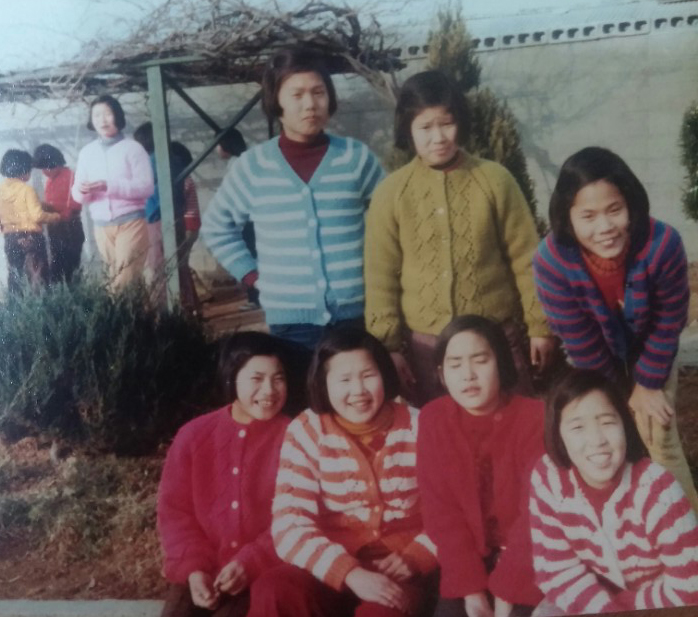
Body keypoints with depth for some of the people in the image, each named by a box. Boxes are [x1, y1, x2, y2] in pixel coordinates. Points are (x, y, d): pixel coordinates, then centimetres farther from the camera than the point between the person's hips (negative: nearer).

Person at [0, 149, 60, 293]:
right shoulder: (26, 190, -14)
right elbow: (37, 216, -18)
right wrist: (54, 217, -2)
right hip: (30, 237, -6)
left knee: (14, 275, 13)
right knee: (37, 276, 1)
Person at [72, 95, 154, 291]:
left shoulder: (132, 148, -1)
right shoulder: (86, 152, 11)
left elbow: (147, 187, -8)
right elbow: (77, 194, 11)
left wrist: (108, 186, -19)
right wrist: (82, 190, -15)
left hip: (130, 222, -4)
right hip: (101, 226, 4)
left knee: (126, 279, -11)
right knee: (114, 277, 5)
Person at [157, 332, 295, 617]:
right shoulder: (194, 434, 4)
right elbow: (173, 508, 4)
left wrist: (251, 563, -18)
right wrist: (192, 566, -10)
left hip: (263, 571, -2)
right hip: (202, 570, 3)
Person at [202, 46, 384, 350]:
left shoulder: (357, 157, 0)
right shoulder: (252, 166, 0)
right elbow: (216, 227, 13)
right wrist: (252, 275, 4)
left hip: (357, 313, 1)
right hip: (290, 319, 0)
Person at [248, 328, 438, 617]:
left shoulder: (417, 427, 1)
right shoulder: (306, 431, -2)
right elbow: (290, 526, -11)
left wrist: (415, 558, -15)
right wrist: (351, 574, -25)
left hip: (396, 573, -1)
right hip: (331, 569, 1)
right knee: (272, 592, -29)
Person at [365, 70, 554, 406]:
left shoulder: (495, 179, -2)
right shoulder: (390, 192, -1)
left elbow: (525, 260, 0)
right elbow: (381, 277, 0)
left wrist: (539, 325, 0)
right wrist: (388, 345, -2)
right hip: (424, 345, 1)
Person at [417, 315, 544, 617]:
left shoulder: (535, 418, -14)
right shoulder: (433, 420, -6)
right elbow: (439, 509, -7)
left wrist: (506, 592, -19)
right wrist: (470, 588, -15)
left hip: (530, 563, -2)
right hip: (470, 558, 2)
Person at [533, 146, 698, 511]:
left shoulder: (663, 244, -35)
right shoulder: (551, 261, -35)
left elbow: (669, 322, -17)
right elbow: (580, 342, -21)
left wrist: (648, 382, -11)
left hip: (650, 355, 0)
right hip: (595, 363, 0)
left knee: (660, 441, 3)